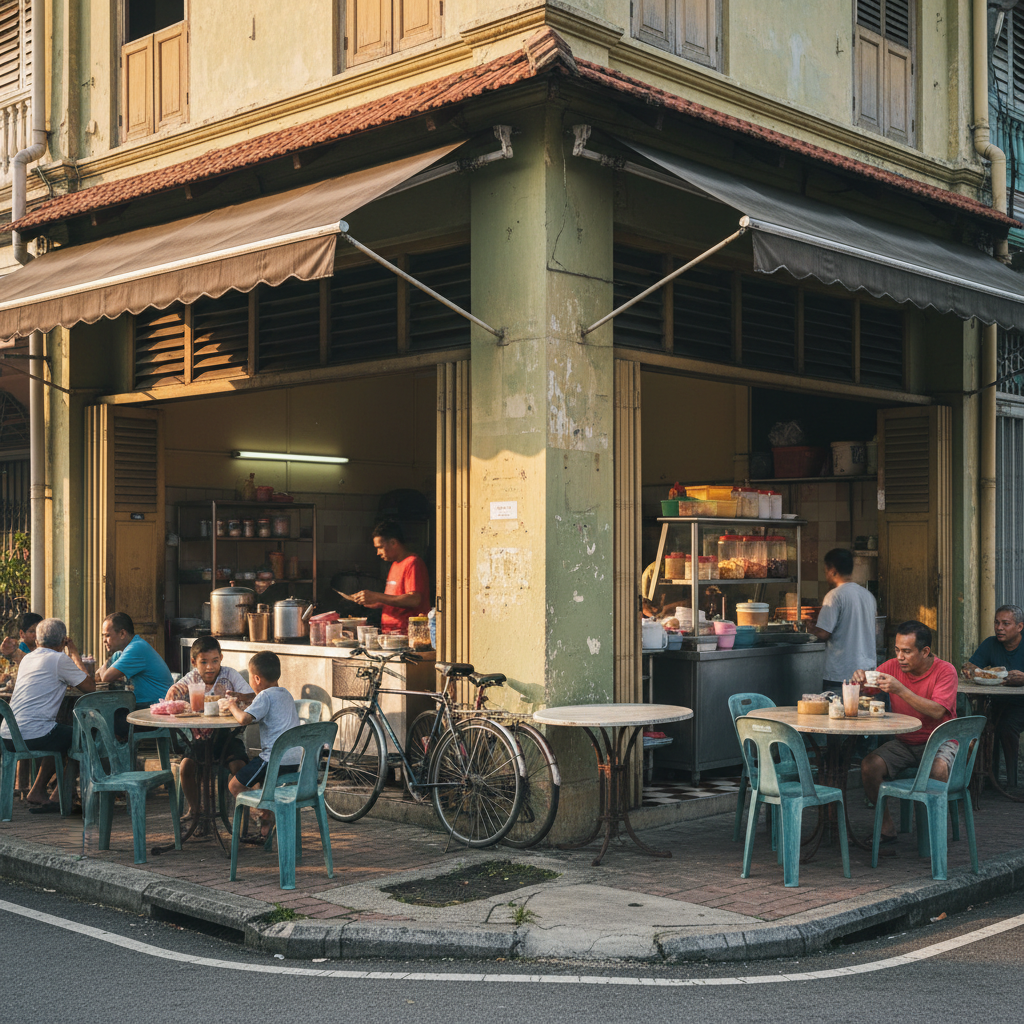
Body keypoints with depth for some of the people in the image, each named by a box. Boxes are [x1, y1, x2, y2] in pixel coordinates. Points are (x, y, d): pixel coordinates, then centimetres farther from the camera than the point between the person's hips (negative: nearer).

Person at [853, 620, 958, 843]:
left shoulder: (945, 671, -11)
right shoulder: (893, 667, 0)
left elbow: (937, 711, -25)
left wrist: (900, 690, -32)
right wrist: (859, 680, -22)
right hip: (903, 742, 4)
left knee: (938, 769, -36)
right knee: (869, 765, -21)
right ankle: (886, 827, -5)